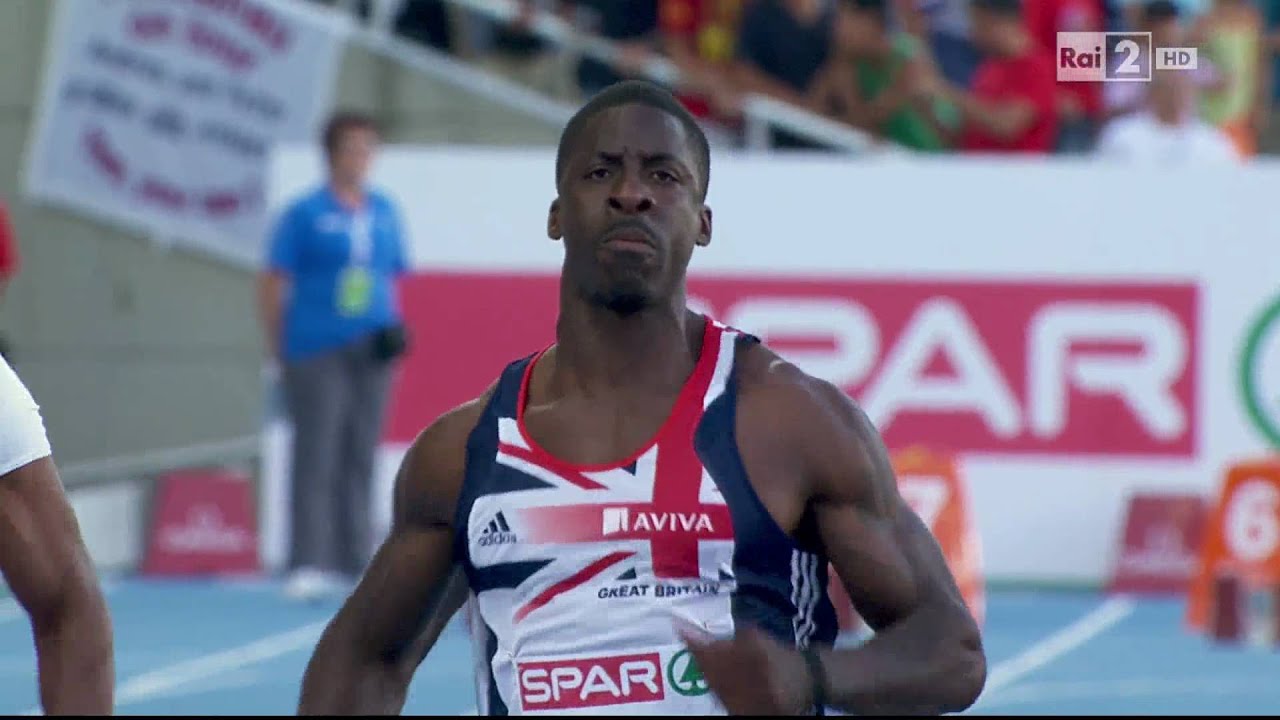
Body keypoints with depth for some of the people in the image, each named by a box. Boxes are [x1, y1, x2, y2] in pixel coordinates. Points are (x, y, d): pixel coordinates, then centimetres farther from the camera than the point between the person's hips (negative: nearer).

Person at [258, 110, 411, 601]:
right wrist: (278, 350, -3)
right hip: (316, 353, -5)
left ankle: (355, 561, 14)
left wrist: (393, 328, 6)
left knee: (359, 459, 8)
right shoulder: (305, 214, -3)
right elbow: (272, 284, -1)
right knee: (315, 458, -8)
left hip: (371, 355, 5)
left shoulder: (384, 212, 13)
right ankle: (309, 565, -9)